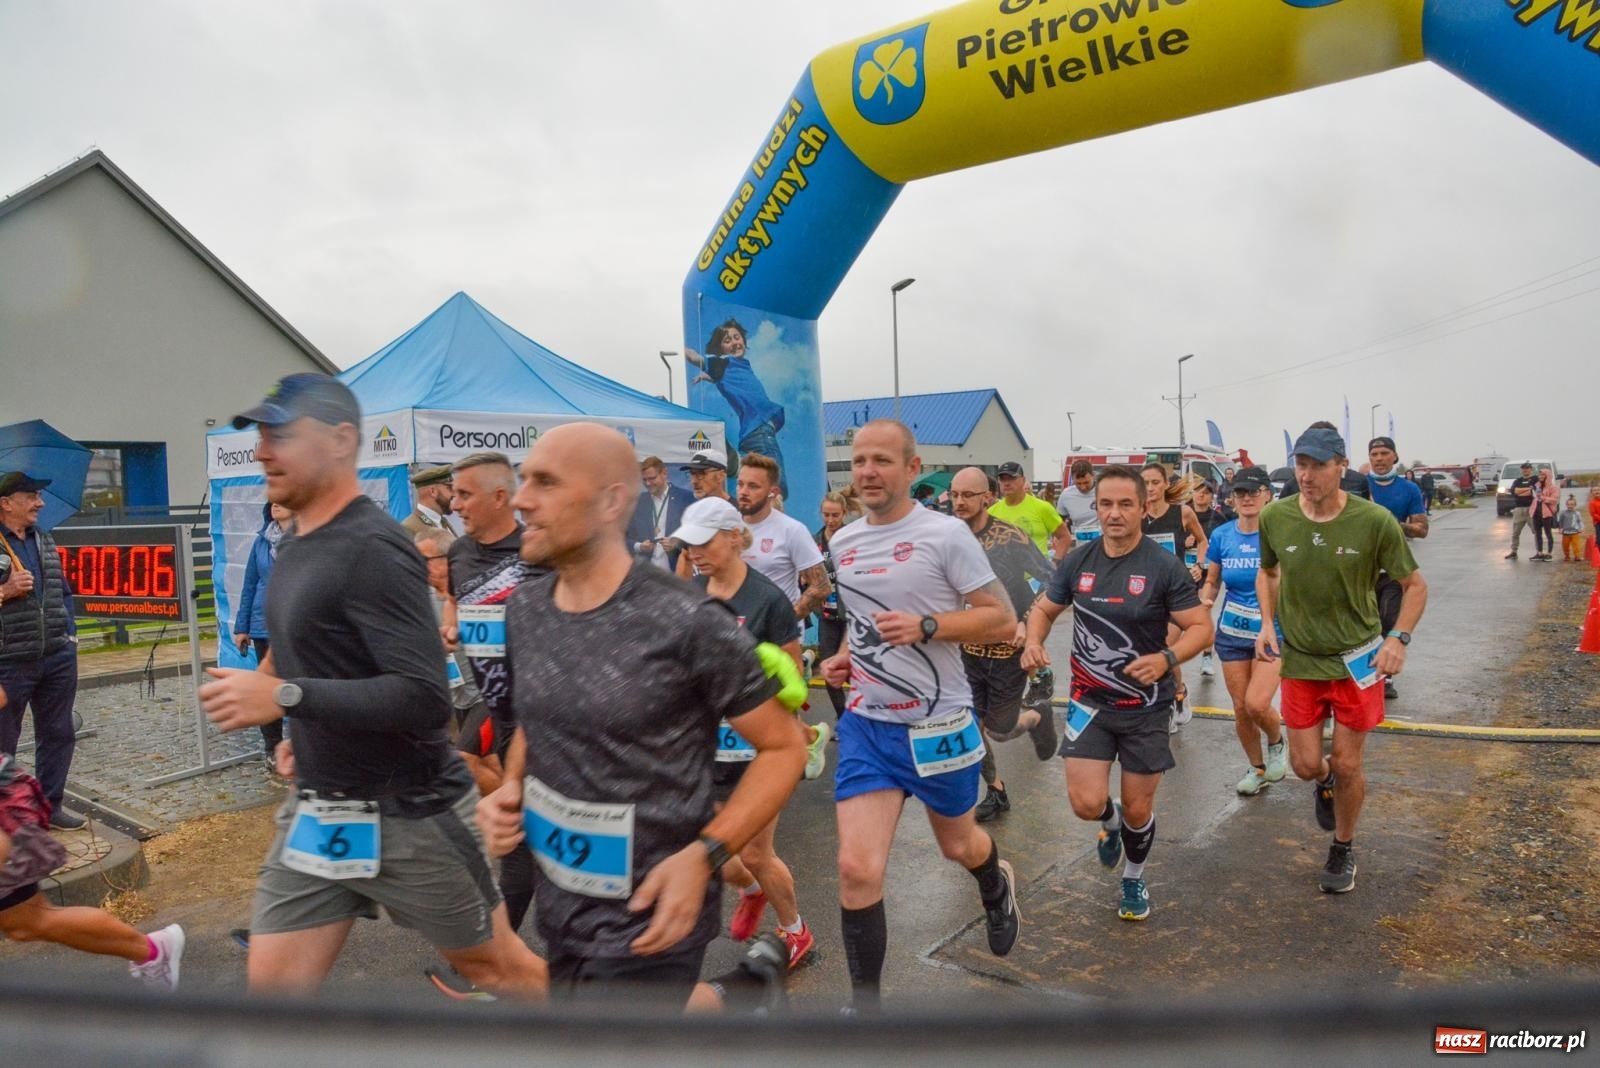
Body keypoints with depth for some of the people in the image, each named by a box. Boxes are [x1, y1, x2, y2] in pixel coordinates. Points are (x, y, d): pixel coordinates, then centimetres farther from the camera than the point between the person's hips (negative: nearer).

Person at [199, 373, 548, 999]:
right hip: (315, 811, 8)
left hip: (407, 814, -8)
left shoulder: (372, 548, -20)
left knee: (498, 968, 10)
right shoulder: (296, 544, 8)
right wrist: (305, 734, 11)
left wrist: (285, 696, -29)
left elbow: (426, 697, -28)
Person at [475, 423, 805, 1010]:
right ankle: (741, 991, 43)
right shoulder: (523, 610, -2)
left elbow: (783, 746, -12)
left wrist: (703, 855, -22)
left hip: (647, 922, -6)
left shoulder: (688, 623, -21)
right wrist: (512, 789, -4)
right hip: (558, 907, 7)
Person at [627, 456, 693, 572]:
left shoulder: (686, 497, -1)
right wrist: (639, 547, -10)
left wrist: (677, 545, -18)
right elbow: (627, 537, 11)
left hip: (678, 572, -3)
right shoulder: (637, 502, 9)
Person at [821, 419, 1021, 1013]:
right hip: (866, 724, 4)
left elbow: (1003, 620, -13)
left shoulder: (945, 533, -14)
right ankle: (864, 1004, 13)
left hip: (939, 723, -3)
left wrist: (926, 626, -27)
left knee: (958, 844, 20)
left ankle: (997, 884, 58)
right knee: (857, 868, -7)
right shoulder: (843, 542, 5)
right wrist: (848, 655, 3)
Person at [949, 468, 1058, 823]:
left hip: (1007, 650, -4)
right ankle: (996, 791, 29)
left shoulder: (1010, 537, -17)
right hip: (969, 650, 4)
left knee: (999, 731, 6)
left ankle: (1038, 718, 39)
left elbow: (1054, 583, -13)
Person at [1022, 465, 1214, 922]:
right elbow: (1044, 609, 10)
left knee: (1138, 809, 9)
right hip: (1090, 700, 2)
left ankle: (1134, 879, 41)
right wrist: (1033, 641, -11)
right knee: (1086, 803, -8)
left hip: (1147, 705, -2)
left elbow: (1201, 628, -12)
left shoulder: (1165, 566, -13)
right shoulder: (1077, 560, -3)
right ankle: (1111, 822, 32)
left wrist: (1166, 659, -32)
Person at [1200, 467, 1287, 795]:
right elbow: (1212, 582, 8)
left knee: (1257, 704, -15)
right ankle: (1258, 768, 32)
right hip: (1232, 632, 4)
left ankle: (1278, 743, 20)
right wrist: (1204, 600, -13)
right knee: (1240, 708, 9)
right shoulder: (1221, 536, -2)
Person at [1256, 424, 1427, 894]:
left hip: (1357, 659, -2)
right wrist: (1268, 623, -3)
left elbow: (1415, 585, -3)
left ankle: (1343, 849, 32)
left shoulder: (1374, 521, -17)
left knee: (1347, 767, 6)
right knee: (1305, 764, 6)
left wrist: (1398, 639, -16)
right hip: (1300, 660, 2)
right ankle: (1326, 781, 45)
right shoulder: (1274, 517, -10)